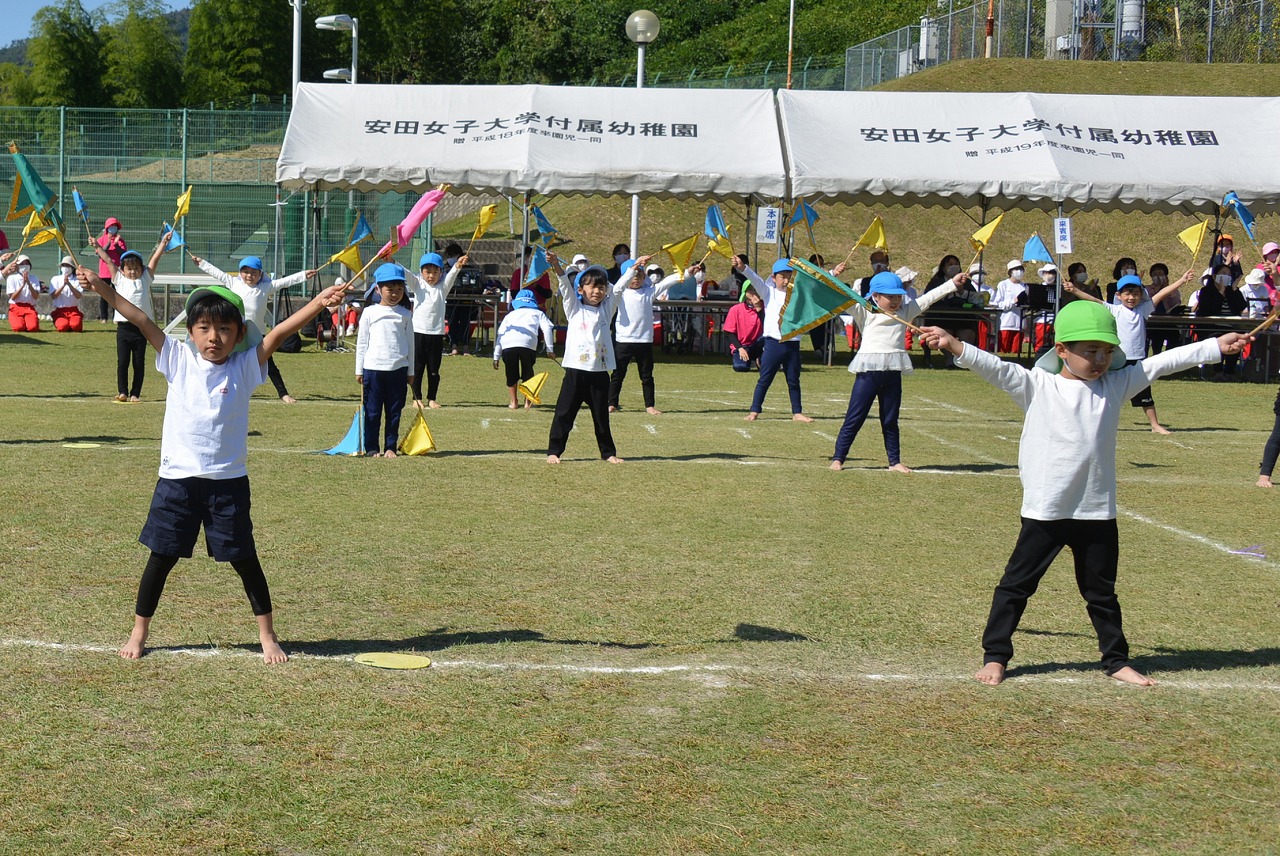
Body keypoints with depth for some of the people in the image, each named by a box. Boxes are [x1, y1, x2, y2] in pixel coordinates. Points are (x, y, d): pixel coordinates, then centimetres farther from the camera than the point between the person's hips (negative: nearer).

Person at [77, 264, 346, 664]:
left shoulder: (245, 367, -2)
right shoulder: (179, 359, 1)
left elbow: (279, 333, -12)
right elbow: (141, 321, -4)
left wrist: (316, 304, -24)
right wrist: (103, 289, -10)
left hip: (228, 480, -1)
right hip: (178, 478, 1)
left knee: (244, 559, 7)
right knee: (161, 557, 8)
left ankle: (267, 635, 18)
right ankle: (139, 632, 21)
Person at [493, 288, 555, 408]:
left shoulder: (510, 314, 34)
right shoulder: (538, 313, 29)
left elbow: (499, 334, 25)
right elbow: (547, 328, 11)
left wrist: (496, 356, 24)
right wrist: (550, 349, 10)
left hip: (508, 344, 2)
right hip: (527, 343, -2)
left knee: (511, 373, 19)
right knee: (527, 372, 17)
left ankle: (513, 402, 20)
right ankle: (527, 401, 18)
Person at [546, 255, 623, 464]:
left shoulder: (606, 308, 12)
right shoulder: (574, 309, 4)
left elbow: (619, 287, 9)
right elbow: (565, 285, -9)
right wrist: (556, 266, -22)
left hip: (600, 372, 2)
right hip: (576, 370, -2)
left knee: (601, 415, 11)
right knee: (564, 413, -1)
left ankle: (608, 452, 21)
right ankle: (554, 451, 4)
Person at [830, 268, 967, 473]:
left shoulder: (906, 311, 13)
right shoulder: (865, 312, 2)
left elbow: (928, 298, 15)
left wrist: (953, 284, 15)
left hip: (893, 373, 4)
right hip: (868, 372, -4)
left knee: (890, 421, 13)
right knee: (854, 419, -2)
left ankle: (895, 461, 19)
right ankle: (838, 458, 3)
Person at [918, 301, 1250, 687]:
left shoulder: (1115, 385, 6)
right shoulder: (1036, 386, -5)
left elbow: (1160, 364, 8)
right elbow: (996, 369, -15)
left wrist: (1217, 346, 10)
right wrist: (956, 347, -30)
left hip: (1098, 513, 3)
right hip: (1045, 511, -3)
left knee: (1101, 592, 16)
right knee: (1016, 585, 4)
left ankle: (1116, 659, 28)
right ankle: (995, 656, 13)